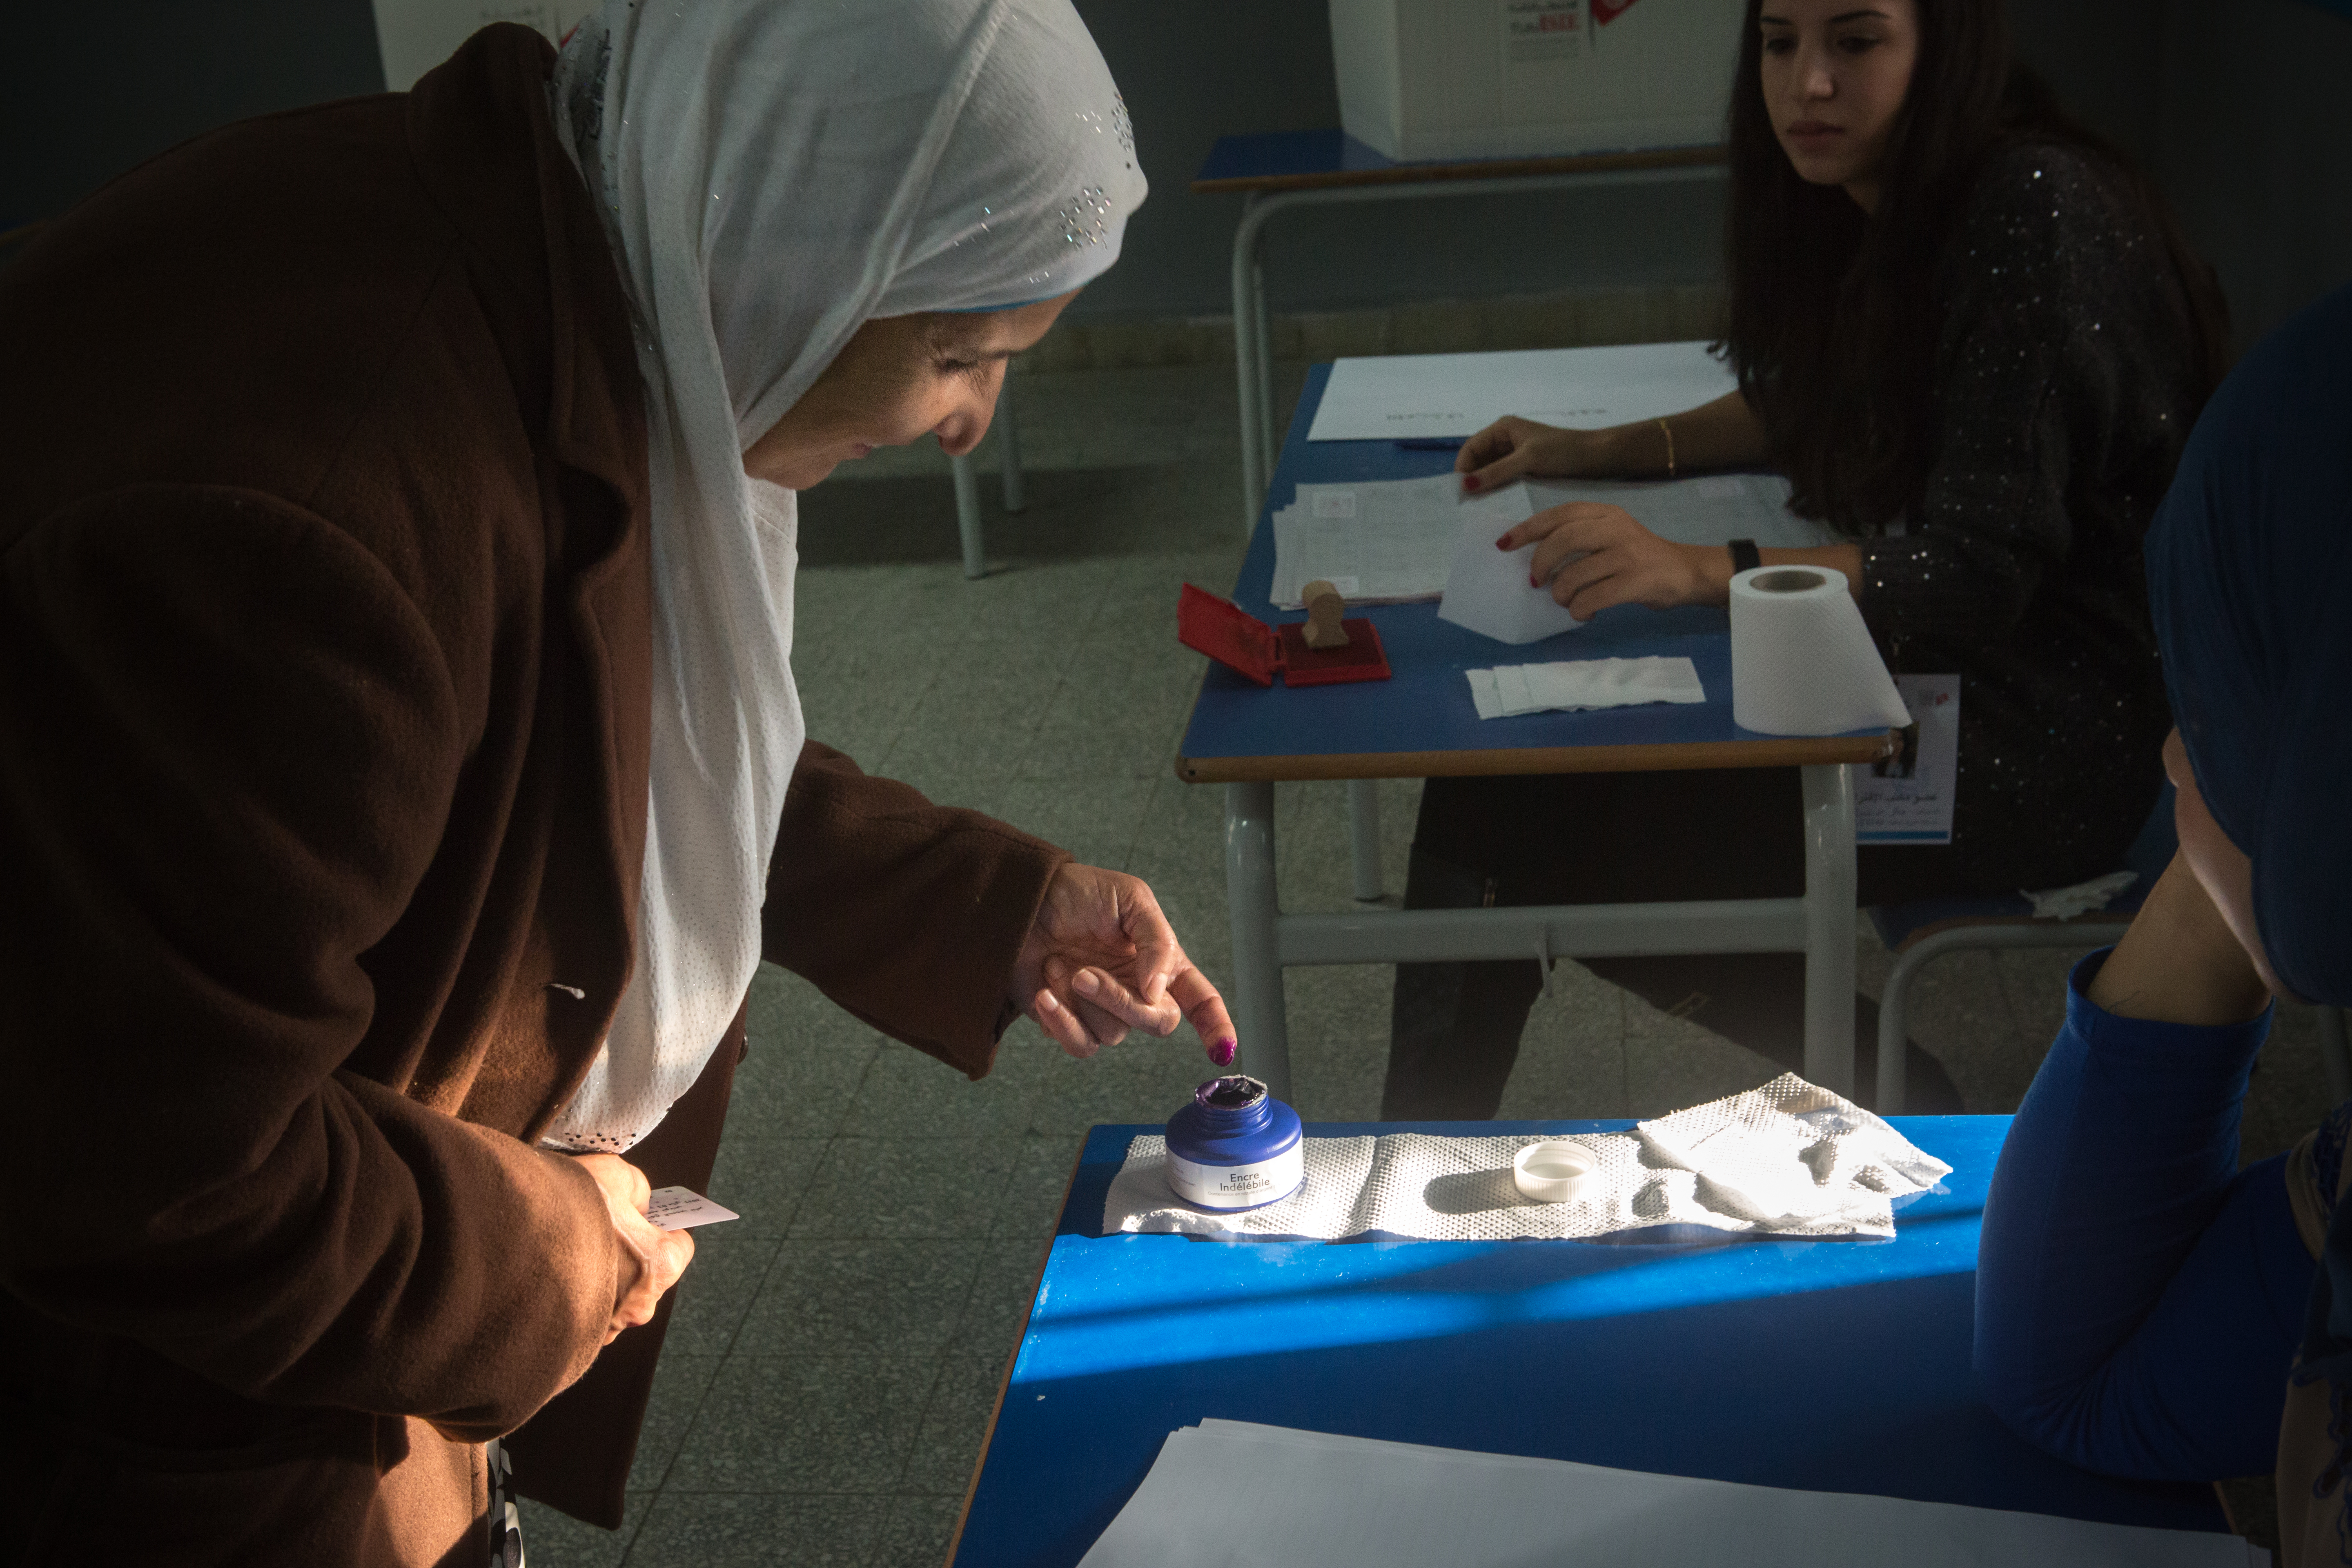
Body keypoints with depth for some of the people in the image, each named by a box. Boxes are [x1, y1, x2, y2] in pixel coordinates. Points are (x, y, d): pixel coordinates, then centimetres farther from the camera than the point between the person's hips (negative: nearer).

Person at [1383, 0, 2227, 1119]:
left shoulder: (2037, 218, -20)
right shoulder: (1860, 203, 7)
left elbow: (1979, 571, -26)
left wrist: (1696, 570, -35)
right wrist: (1603, 451, 11)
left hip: (2052, 730, -9)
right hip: (1923, 664, 9)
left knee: (1559, 836, -18)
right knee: (1501, 761, -4)